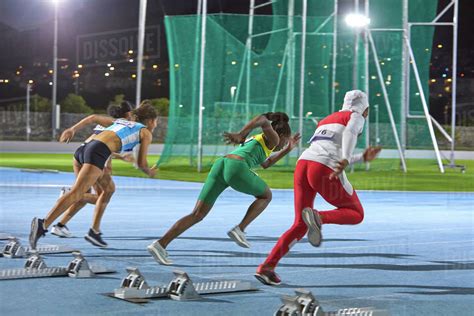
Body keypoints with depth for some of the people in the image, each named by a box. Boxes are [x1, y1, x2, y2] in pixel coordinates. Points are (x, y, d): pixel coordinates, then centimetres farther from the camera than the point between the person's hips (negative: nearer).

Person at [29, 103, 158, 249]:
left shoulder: (121, 122, 35)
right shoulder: (146, 133, 18)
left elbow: (94, 117, 26)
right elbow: (141, 163, 15)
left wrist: (72, 129, 20)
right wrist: (149, 172, 36)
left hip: (83, 148, 8)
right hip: (98, 152, -8)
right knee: (76, 193, -17)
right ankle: (43, 224, -31)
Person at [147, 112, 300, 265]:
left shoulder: (257, 139, 40)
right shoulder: (273, 138, 15)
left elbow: (265, 164, 55)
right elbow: (262, 119, -7)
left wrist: (287, 150, 56)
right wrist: (240, 135, -21)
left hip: (219, 165, 7)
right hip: (236, 168, -7)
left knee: (197, 215, 1)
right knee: (266, 196, 21)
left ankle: (160, 244, -13)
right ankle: (239, 229, 5)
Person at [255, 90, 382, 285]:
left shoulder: (326, 121, 35)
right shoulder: (356, 117, 13)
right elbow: (349, 132, -12)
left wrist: (363, 158, 42)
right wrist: (345, 160, -27)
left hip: (303, 166, 7)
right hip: (325, 172, -7)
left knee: (301, 226, 13)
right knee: (356, 214, 12)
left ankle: (267, 267, -2)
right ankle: (318, 217, -18)